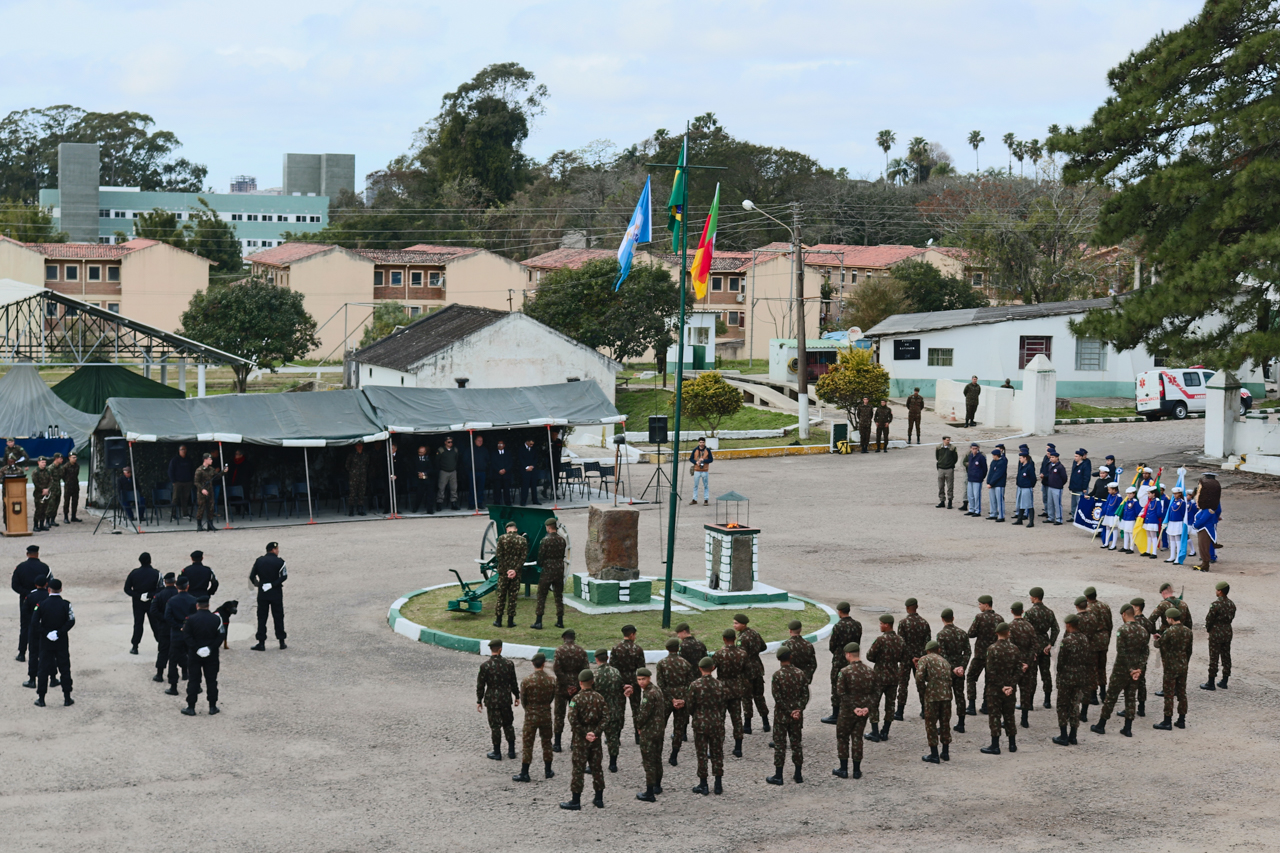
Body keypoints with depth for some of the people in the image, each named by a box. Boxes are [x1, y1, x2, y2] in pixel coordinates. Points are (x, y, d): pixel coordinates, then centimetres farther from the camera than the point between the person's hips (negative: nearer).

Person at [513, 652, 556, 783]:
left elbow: (522, 700, -5)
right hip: (546, 715, 3)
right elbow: (552, 698, 3)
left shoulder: (526, 681, -15)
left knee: (527, 744, 5)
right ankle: (548, 771, 25)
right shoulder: (551, 681, -8)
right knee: (546, 743, 16)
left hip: (531, 717, -3)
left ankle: (524, 773, 8)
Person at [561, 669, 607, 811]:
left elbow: (573, 720, -20)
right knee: (597, 767, 13)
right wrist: (596, 732, -11)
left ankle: (575, 801, 5)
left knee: (578, 769, 1)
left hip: (581, 739, -4)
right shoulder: (599, 698, 1)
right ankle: (599, 799, 20)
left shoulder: (577, 699, -13)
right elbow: (605, 717, -5)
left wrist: (584, 734, -13)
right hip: (596, 738, 4)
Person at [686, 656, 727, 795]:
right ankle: (718, 785, 15)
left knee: (701, 754, 7)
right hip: (717, 723, 2)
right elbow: (724, 704, 0)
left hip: (700, 723, -2)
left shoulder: (695, 685, -12)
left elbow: (690, 705, -7)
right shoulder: (720, 684, -6)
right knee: (717, 753, 12)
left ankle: (703, 785, 12)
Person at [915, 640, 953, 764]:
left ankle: (934, 755, 6)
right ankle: (945, 753, 25)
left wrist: (922, 693, 0)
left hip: (932, 695, -5)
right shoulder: (945, 661, 21)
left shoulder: (924, 659, 4)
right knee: (945, 723, 17)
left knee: (931, 724, 5)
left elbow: (919, 676, -10)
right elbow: (949, 678, 14)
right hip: (946, 695, 5)